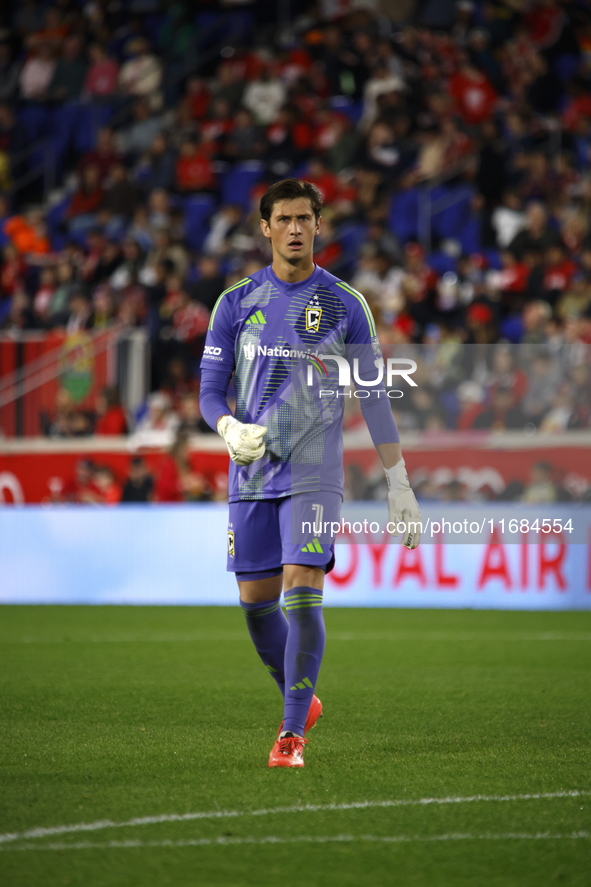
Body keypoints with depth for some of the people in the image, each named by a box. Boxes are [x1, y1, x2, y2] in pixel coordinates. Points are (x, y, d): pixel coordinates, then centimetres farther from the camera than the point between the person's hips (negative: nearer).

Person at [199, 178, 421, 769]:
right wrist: (230, 428, -18)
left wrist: (399, 485, 2)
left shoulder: (345, 305, 2)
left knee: (302, 592, -15)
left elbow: (373, 398, 5)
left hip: (313, 475, -3)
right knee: (256, 602, 6)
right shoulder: (237, 302, 5)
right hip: (251, 476, 3)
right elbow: (210, 391, 5)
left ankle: (292, 733, -9)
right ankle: (303, 702, 29)